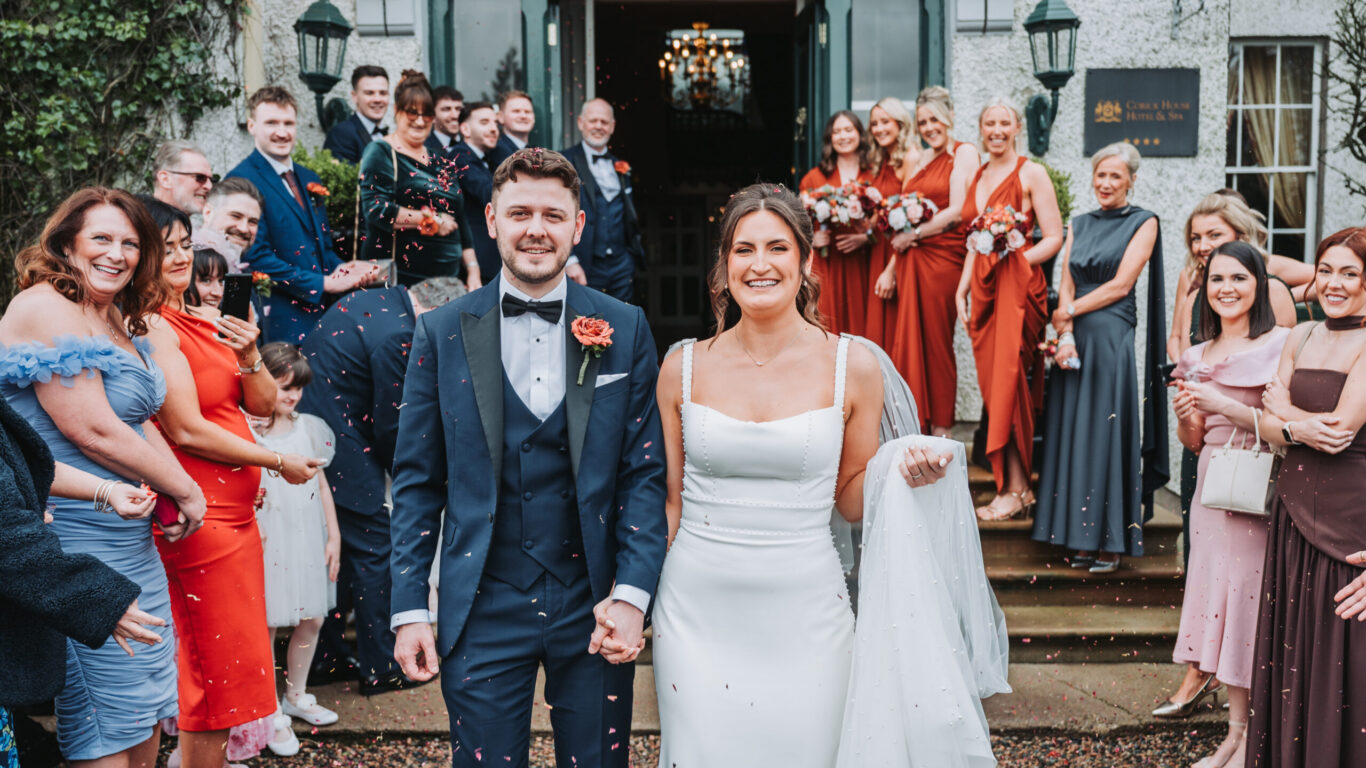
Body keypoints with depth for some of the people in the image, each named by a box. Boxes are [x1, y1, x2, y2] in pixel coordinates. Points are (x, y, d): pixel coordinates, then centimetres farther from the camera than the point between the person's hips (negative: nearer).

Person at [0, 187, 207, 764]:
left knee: (145, 712, 16)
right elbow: (94, 432, -19)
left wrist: (179, 489, 0)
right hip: (79, 539, -9)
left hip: (132, 538, 9)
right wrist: (186, 490, -8)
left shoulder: (119, 322, 14)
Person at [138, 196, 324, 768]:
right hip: (200, 518, -8)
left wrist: (248, 353, -10)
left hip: (235, 511, 8)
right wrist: (278, 462, -10)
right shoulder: (152, 328, -14)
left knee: (223, 659, 16)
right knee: (217, 664, 0)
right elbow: (187, 430, -18)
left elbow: (263, 404, 9)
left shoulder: (208, 320, 10)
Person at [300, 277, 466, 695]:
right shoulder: (396, 336, -22)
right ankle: (380, 667, 13)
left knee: (334, 547, 19)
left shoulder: (370, 299, 8)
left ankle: (327, 656, 30)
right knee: (372, 550, 2)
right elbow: (388, 427, -16)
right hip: (342, 447, -10)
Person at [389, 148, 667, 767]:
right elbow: (417, 480, 3)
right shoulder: (441, 333, 1)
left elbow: (644, 472, 0)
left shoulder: (625, 330, 1)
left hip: (595, 606, 1)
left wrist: (632, 594, -8)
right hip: (481, 612, 0)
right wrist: (409, 609, -1)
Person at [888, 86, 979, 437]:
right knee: (910, 339, 5)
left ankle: (940, 427, 9)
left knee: (937, 340, -1)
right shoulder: (920, 159, 18)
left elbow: (957, 212, -13)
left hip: (942, 256, -7)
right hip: (910, 257, 7)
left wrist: (912, 234, -11)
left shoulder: (964, 153, -4)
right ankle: (916, 424, 12)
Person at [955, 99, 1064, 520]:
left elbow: (1054, 238, -6)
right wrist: (962, 290, 12)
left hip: (1017, 288, -7)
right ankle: (1016, 485, 11)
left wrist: (1018, 258, -18)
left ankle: (1014, 490, -3)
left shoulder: (1031, 173, -2)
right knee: (992, 385, 4)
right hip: (983, 289, 7)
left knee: (1009, 384, -9)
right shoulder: (976, 177, 17)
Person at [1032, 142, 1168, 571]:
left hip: (1115, 339, -5)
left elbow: (1120, 285, -7)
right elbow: (1066, 286, 7)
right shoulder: (1079, 226, 15)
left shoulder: (1143, 223, 2)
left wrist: (1069, 313, -4)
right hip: (1076, 341, 5)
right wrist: (1065, 335, -7)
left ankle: (1111, 542, 3)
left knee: (1109, 434, -4)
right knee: (1074, 434, 5)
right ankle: (1082, 538, 13)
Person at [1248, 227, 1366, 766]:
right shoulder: (1301, 338, 11)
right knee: (1294, 651, 12)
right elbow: (1268, 426, 6)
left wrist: (1282, 408, -3)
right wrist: (1295, 428, -14)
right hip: (1297, 510, 6)